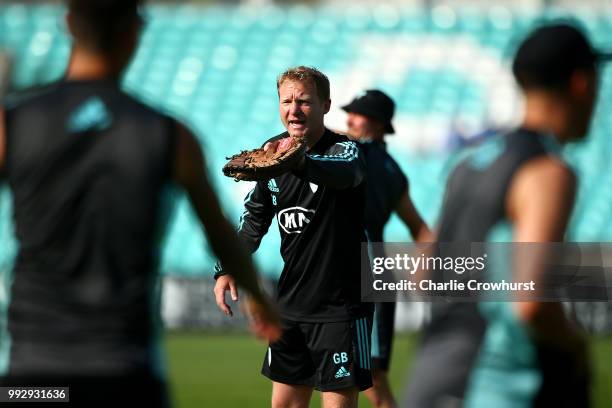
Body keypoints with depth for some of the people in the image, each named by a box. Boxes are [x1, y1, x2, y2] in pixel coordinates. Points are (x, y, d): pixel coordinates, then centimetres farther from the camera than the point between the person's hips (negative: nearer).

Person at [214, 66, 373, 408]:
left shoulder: (345, 150, -15)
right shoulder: (273, 153, 5)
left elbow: (343, 173, -41)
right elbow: (256, 217, 19)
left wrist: (300, 163, -62)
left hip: (341, 306, -6)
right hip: (291, 303, 6)